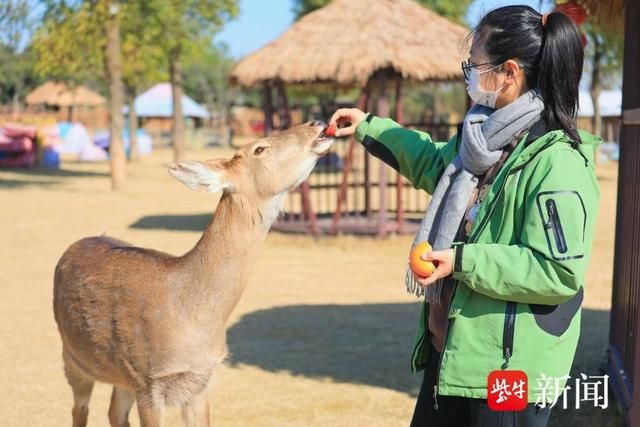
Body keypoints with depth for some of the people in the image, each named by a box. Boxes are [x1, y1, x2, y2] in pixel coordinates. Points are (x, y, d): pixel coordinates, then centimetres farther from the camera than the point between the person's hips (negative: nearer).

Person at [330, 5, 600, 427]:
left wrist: (462, 260, -25)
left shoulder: (558, 163, -22)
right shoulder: (485, 140, 7)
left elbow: (561, 272, -26)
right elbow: (433, 161, 30)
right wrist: (368, 127, 32)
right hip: (451, 348, 9)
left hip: (509, 365, -9)